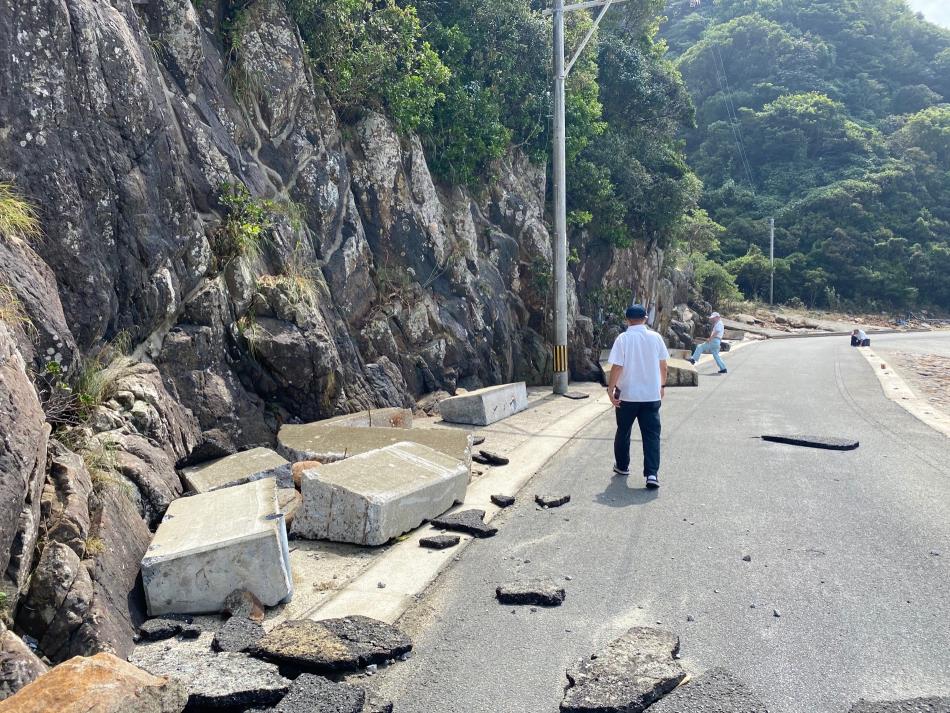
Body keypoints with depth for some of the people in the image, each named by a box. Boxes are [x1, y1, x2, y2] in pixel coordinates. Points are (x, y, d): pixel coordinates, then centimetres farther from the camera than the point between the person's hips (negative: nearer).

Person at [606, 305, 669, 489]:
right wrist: (662, 385, 20)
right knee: (652, 434, 3)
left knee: (623, 432, 17)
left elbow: (617, 367, -14)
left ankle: (622, 466, 31)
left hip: (627, 395, -1)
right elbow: (663, 365, 6)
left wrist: (610, 389, -8)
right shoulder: (655, 337, -1)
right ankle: (652, 474, -7)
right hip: (651, 395, 1)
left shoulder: (623, 338, -9)